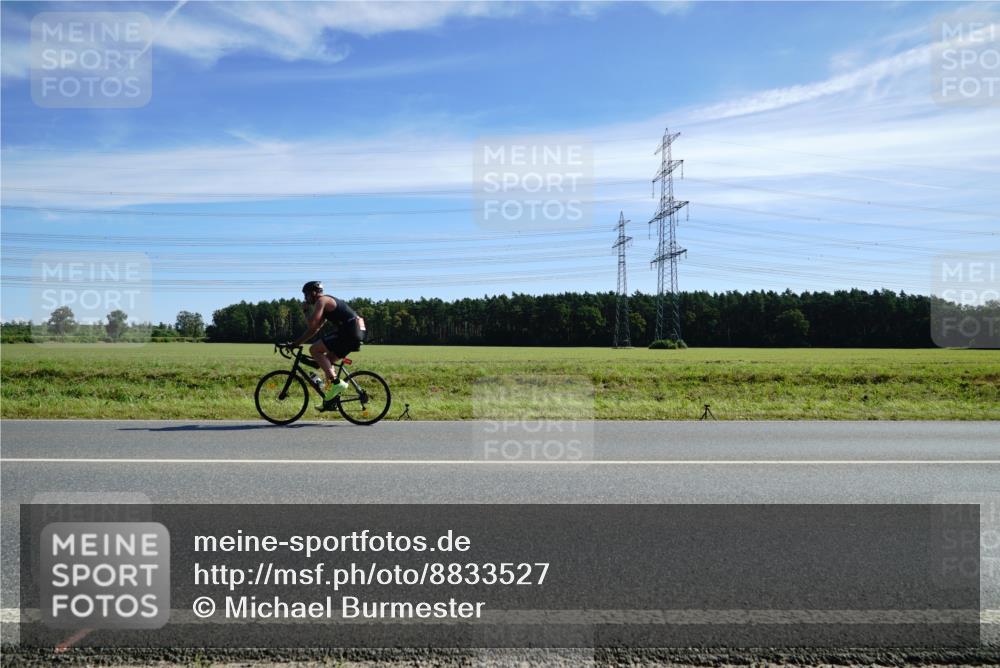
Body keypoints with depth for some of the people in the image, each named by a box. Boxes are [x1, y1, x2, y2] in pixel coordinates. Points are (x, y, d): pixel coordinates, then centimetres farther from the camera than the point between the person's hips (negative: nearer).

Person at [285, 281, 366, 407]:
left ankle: (336, 383, -13)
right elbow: (314, 329, 28)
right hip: (356, 333, 10)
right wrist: (296, 343, 26)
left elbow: (311, 326, -13)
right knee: (327, 360, 18)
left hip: (350, 332, -10)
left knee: (314, 350, -8)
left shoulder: (321, 301, -4)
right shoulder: (327, 302, 26)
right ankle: (330, 399, 18)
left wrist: (307, 310, 4)